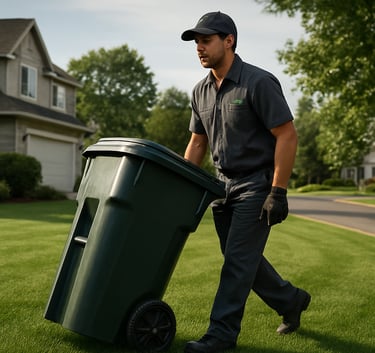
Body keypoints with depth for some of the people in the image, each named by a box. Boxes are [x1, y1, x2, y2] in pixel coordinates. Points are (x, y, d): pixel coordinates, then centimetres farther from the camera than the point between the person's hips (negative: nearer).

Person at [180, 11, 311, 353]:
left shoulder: (259, 82, -16)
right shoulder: (201, 91, 6)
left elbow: (287, 136, -17)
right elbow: (197, 143, 14)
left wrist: (278, 193, -21)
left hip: (257, 185, -8)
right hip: (224, 184, 8)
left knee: (238, 260, -5)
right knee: (242, 258, 14)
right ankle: (291, 300, 34)